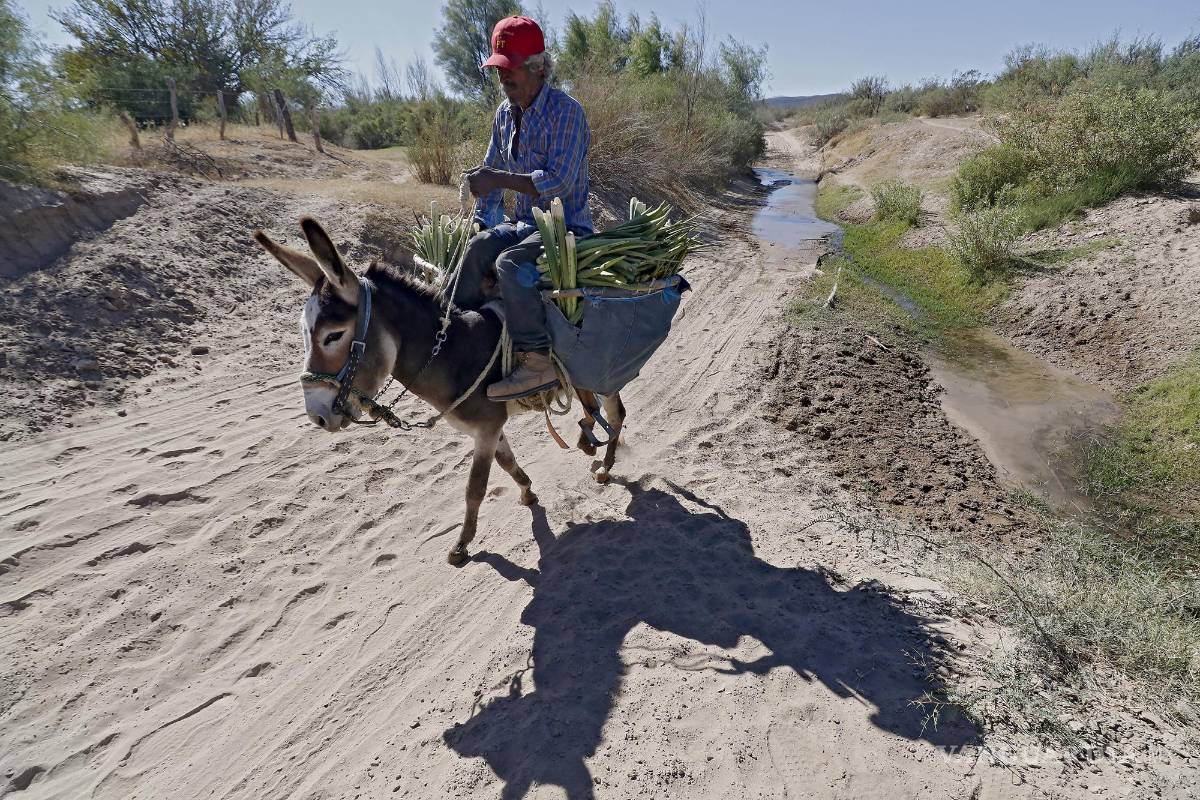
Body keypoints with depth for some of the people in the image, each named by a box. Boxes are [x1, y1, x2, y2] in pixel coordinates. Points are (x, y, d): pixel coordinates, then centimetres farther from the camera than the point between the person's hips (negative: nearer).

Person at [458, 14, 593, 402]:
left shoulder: (566, 111, -14)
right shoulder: (505, 112, 10)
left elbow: (559, 182, -24)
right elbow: (491, 173, 16)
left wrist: (499, 178, -27)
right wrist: (481, 222, 6)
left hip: (567, 227, -7)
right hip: (525, 224, 7)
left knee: (510, 264, -32)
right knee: (476, 249, -18)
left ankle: (539, 362, -29)